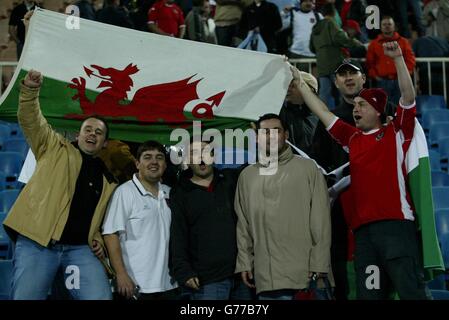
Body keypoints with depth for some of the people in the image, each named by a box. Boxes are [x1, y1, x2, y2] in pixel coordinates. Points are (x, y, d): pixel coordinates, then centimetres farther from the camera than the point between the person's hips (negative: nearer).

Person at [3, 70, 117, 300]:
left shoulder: (107, 180, 22)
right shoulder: (56, 149, 14)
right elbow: (30, 121, 1)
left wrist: (98, 240, 9)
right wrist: (30, 90, -16)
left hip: (80, 248, 3)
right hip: (37, 242, -3)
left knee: (101, 296, -15)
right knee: (25, 296, -11)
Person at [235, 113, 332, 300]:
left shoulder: (308, 169, 3)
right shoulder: (247, 175, 15)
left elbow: (320, 221, -2)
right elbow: (243, 225, 14)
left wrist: (319, 265, -8)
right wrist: (245, 262, 6)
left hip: (305, 272, -3)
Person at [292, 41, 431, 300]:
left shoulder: (397, 132, 7)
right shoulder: (352, 138, 19)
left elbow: (409, 97, -5)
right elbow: (322, 111, 25)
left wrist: (398, 58, -12)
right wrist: (299, 81, 28)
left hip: (396, 223, -6)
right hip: (364, 228, 6)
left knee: (412, 291, -10)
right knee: (368, 294, 7)